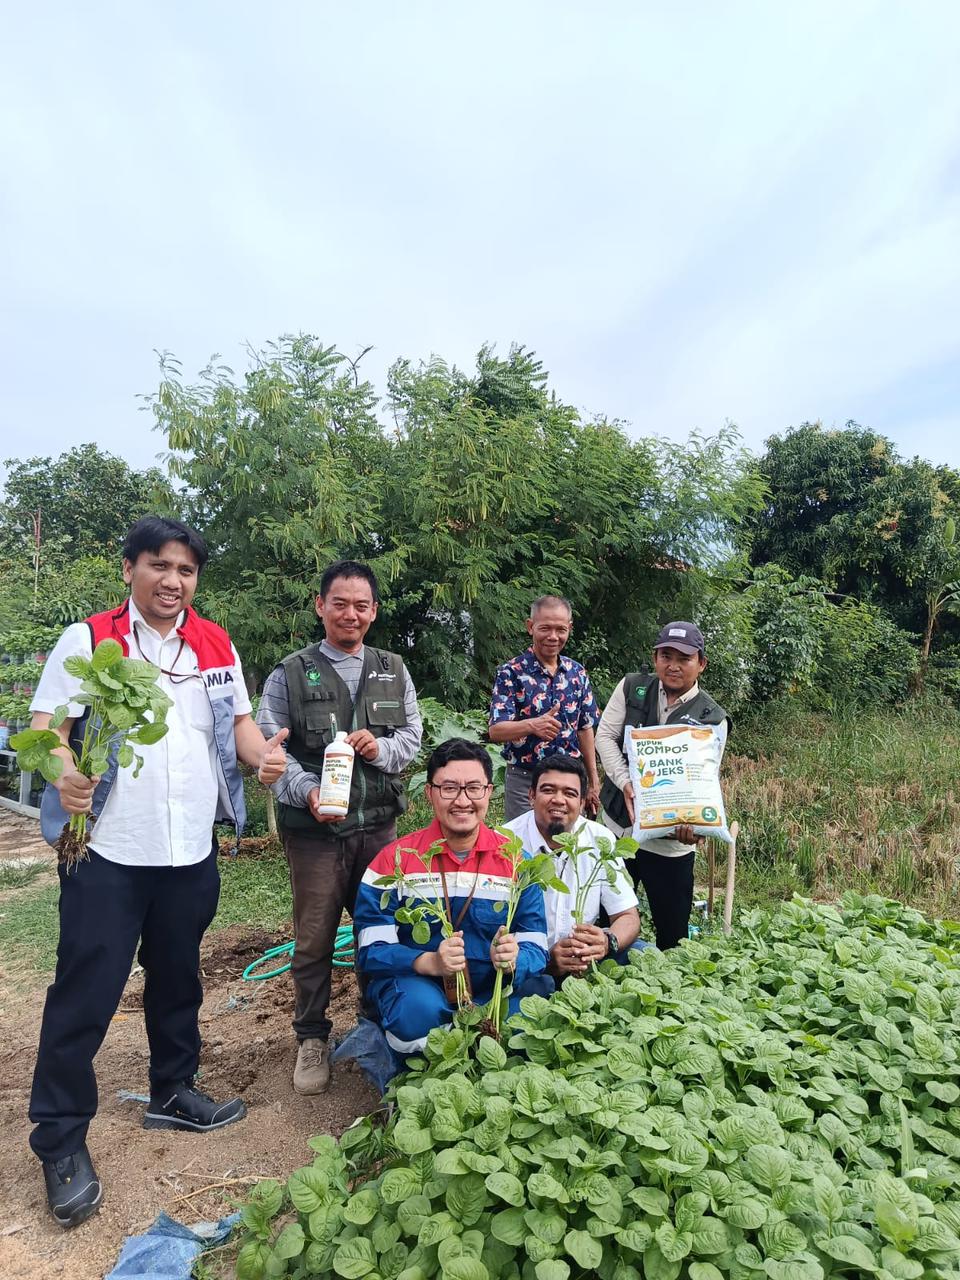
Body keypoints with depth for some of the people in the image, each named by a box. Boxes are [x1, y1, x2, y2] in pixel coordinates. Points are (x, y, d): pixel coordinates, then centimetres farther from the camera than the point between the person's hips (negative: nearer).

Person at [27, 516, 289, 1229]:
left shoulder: (216, 645, 6)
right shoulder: (87, 640, -5)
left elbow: (238, 721, 10)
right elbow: (47, 726, -8)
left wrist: (264, 755, -12)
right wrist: (63, 773, -29)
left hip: (192, 849, 4)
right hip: (108, 852, -4)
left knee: (178, 977, 19)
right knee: (86, 992, 4)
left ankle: (173, 1093, 39)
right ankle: (61, 1139, 23)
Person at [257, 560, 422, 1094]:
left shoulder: (394, 671, 9)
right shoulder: (290, 674, -1)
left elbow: (413, 736, 10)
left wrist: (381, 748, -12)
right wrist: (307, 790, -21)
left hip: (379, 824, 3)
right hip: (315, 827, -2)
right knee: (314, 937, 7)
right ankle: (312, 1039, 26)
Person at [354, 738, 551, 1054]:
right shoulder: (395, 860, -5)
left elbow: (535, 947, -1)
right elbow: (371, 950, -9)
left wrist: (513, 961, -25)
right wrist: (430, 962, -28)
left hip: (493, 990, 3)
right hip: (417, 983, -2)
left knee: (542, 997, -27)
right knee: (419, 1009, -36)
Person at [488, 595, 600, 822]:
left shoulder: (577, 673, 5)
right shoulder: (511, 673, -10)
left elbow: (585, 728, 12)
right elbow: (495, 731, -18)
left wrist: (593, 782, 12)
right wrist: (532, 725, -37)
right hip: (524, 780, -4)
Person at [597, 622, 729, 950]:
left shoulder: (712, 718, -7)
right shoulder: (632, 687, 0)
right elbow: (606, 736, -2)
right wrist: (626, 784, -16)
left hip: (670, 839, -2)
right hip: (618, 824, 3)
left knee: (673, 931, 9)